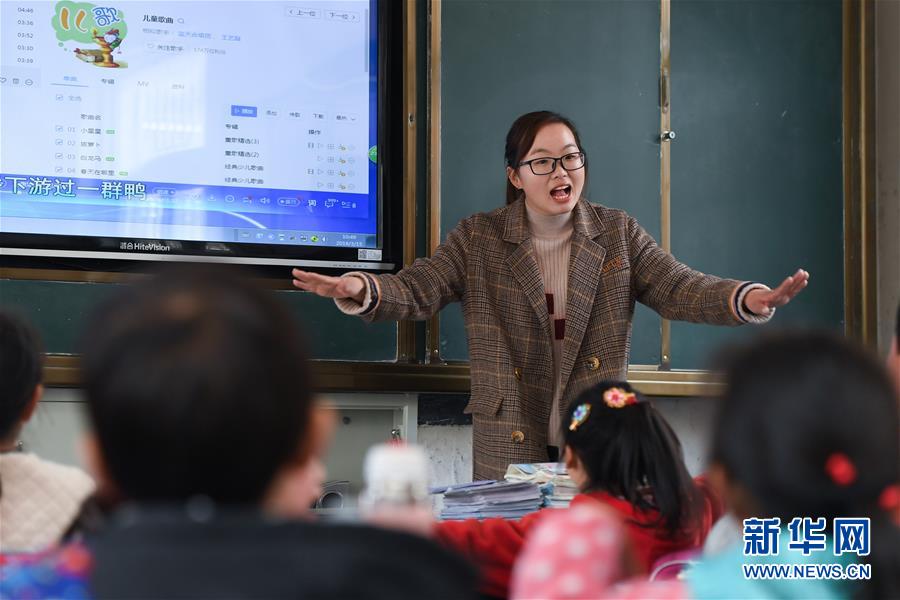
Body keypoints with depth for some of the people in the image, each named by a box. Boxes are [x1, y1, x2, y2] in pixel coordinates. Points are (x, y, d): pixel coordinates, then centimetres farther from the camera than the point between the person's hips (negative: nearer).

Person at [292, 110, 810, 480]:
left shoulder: (618, 233, 7)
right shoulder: (478, 239, 3)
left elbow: (679, 288, -2)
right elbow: (417, 289, -7)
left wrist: (748, 299, -23)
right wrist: (360, 290, -30)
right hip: (510, 452, -1)